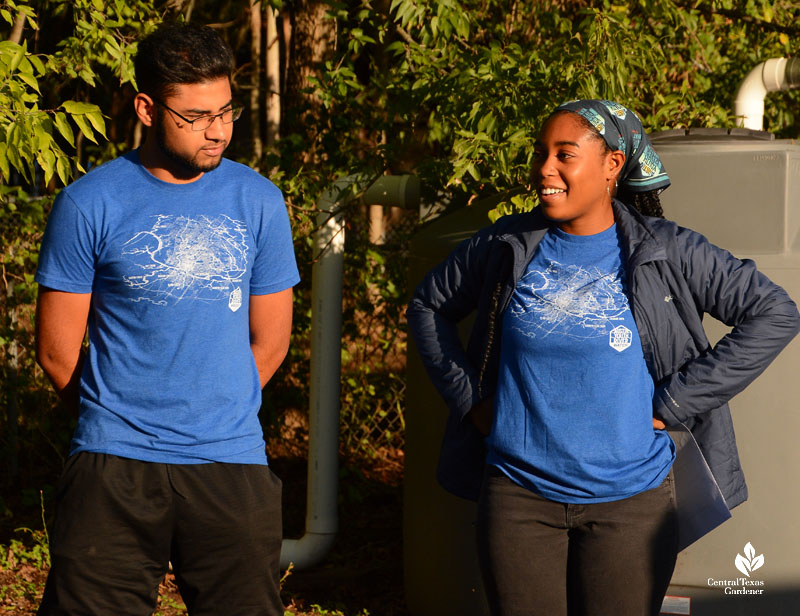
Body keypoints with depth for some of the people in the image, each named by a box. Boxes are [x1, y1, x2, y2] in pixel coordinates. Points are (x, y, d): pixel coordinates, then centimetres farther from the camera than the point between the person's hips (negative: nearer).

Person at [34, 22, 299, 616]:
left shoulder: (259, 202, 5)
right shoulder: (88, 205, -3)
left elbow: (270, 343, 12)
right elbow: (57, 350, 3)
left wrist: (210, 416, 11)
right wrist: (119, 421, 10)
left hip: (231, 464, 2)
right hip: (113, 471, -2)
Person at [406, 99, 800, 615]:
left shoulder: (666, 252, -7)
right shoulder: (507, 247, 1)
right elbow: (429, 305, 17)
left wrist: (673, 404, -10)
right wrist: (468, 399, 6)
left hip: (630, 501, -2)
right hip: (519, 496, 2)